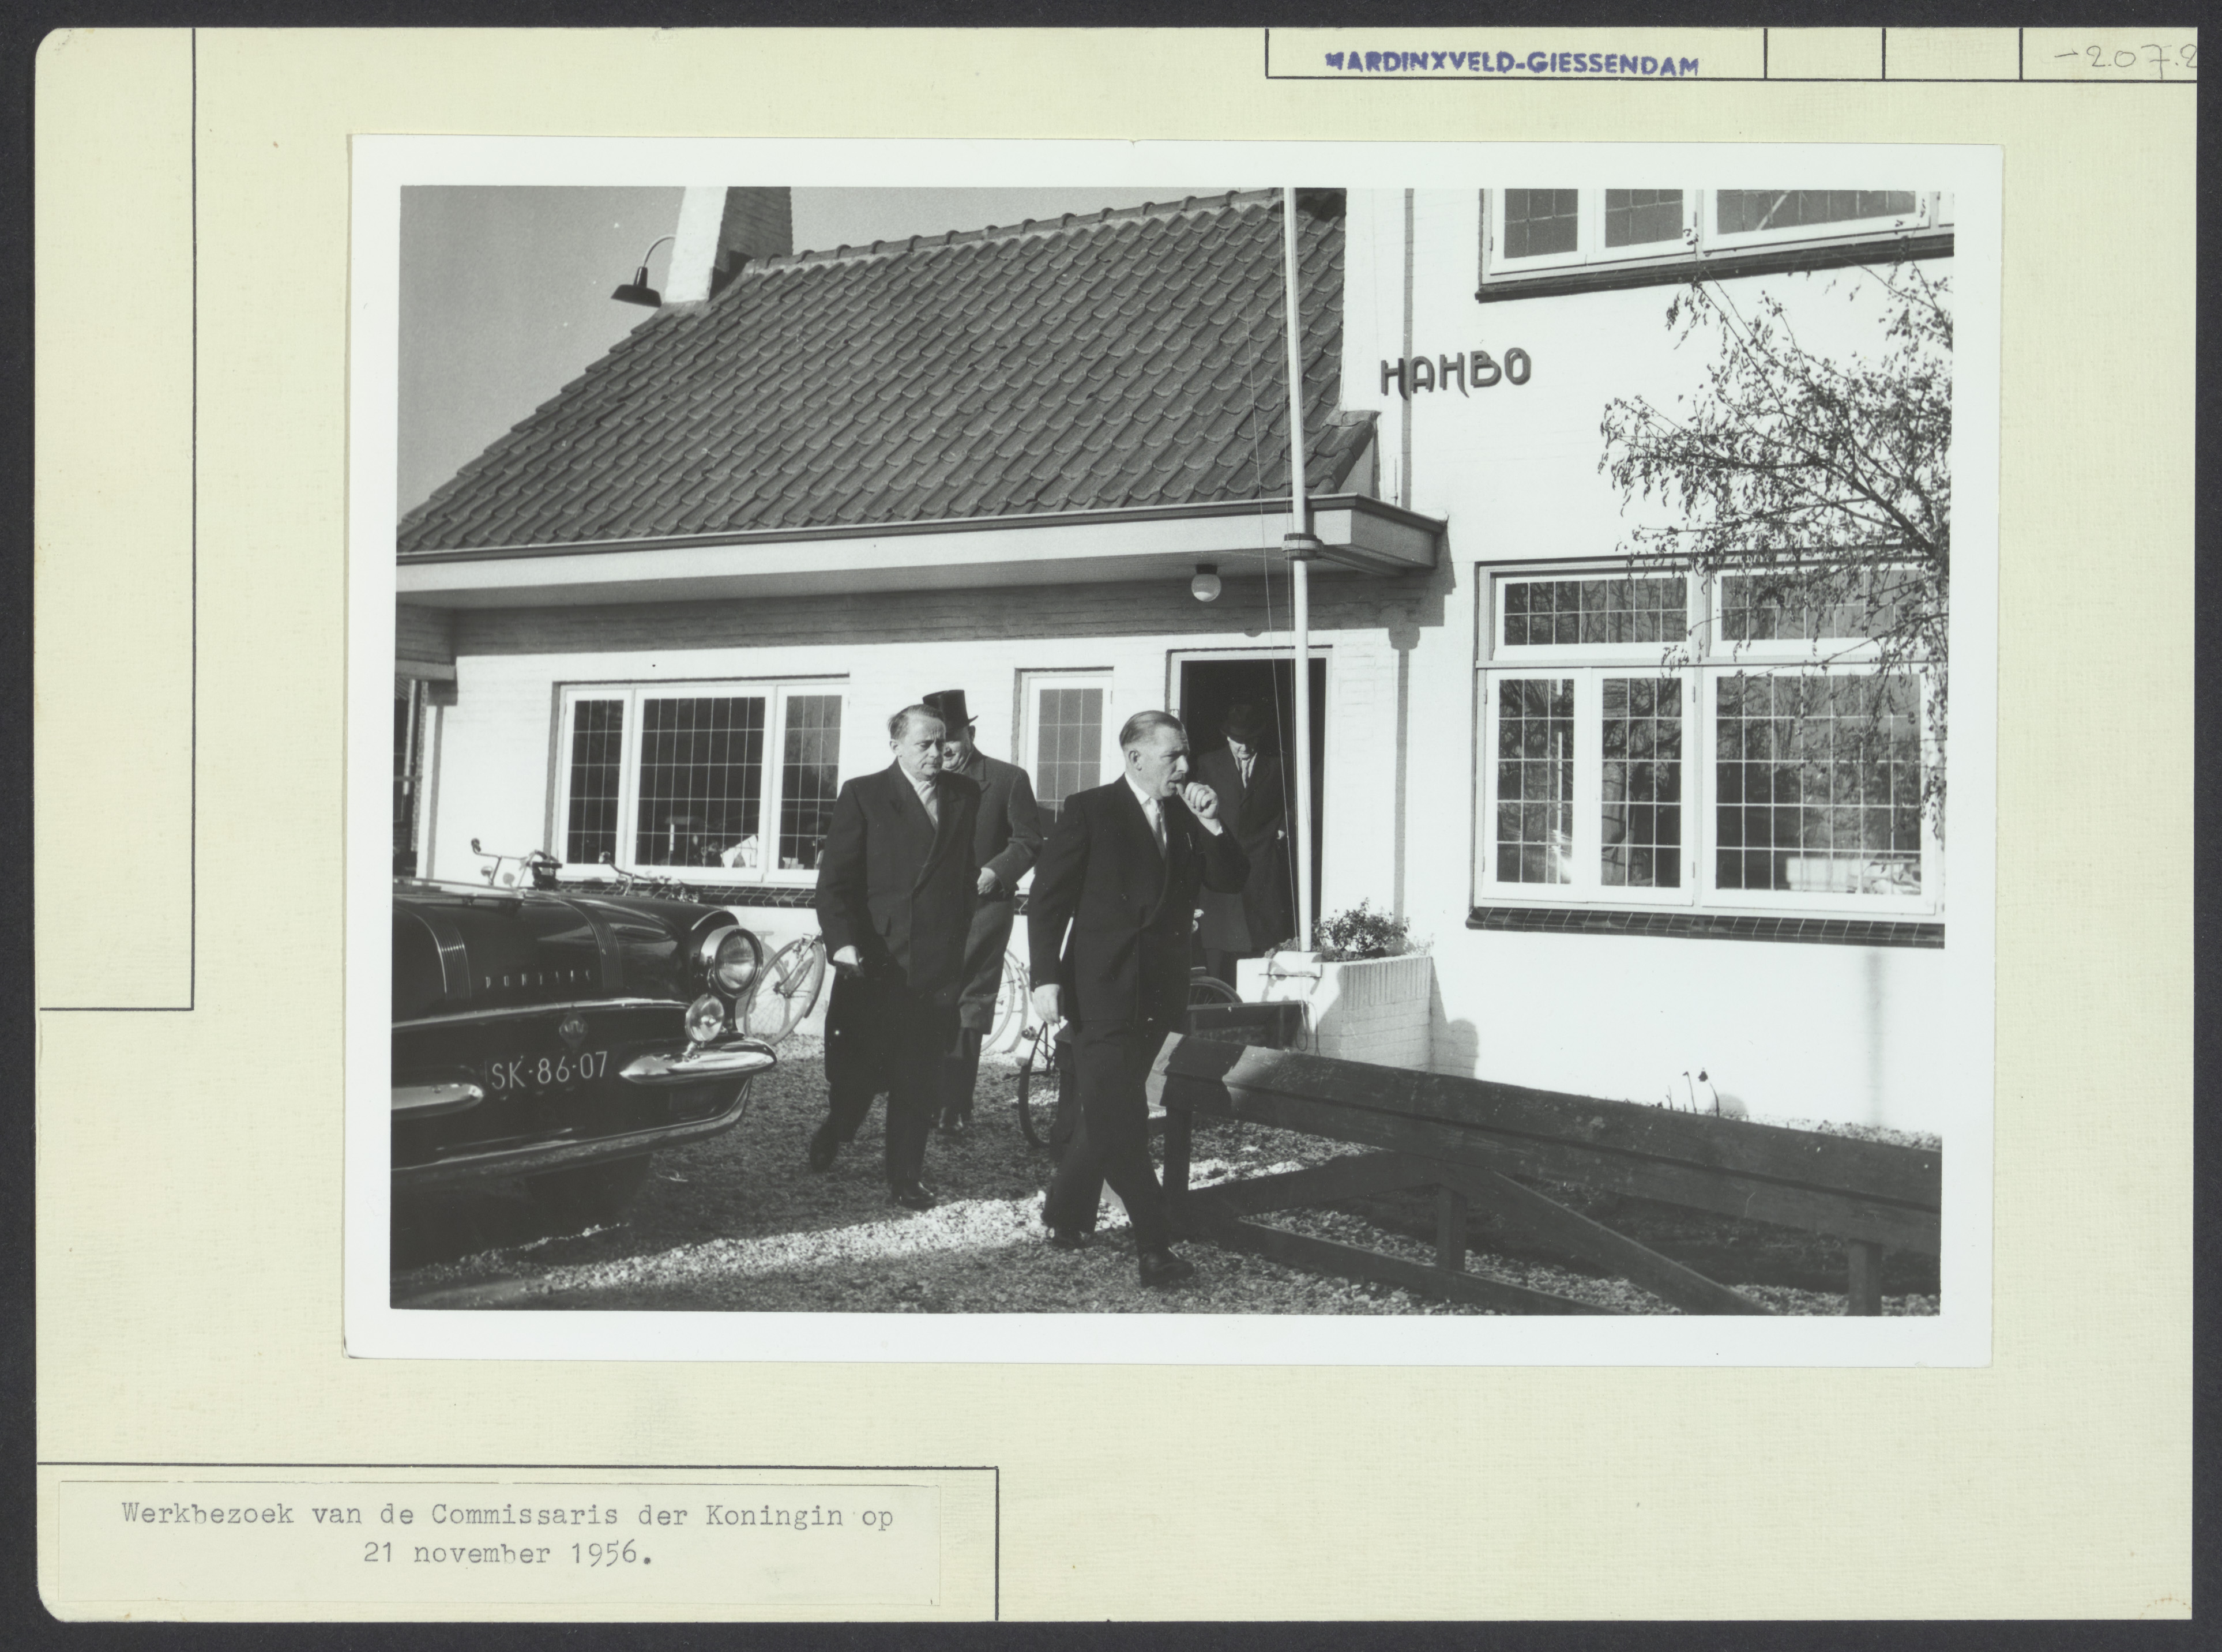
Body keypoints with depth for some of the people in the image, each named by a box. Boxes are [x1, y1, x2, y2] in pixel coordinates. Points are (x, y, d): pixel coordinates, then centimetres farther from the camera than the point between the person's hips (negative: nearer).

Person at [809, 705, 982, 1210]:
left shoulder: (965, 797, 10)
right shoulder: (863, 795, 0)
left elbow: (971, 874, 11)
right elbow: (835, 879, -5)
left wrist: (961, 949, 5)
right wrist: (842, 941, -17)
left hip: (937, 965, 2)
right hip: (873, 960, -2)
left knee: (919, 1082, 5)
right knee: (857, 1070, 5)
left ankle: (905, 1177, 16)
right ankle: (834, 1132, 35)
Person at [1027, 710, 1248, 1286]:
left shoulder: (1185, 818, 12)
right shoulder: (1090, 811, -4)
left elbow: (1230, 881, 6)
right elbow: (1048, 899, -5)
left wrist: (1213, 826, -9)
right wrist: (1046, 978, -13)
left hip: (1158, 994, 6)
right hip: (1101, 993, -6)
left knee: (1109, 1114, 13)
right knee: (1119, 1118, -10)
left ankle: (1066, 1215, 29)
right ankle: (1155, 1246, -7)